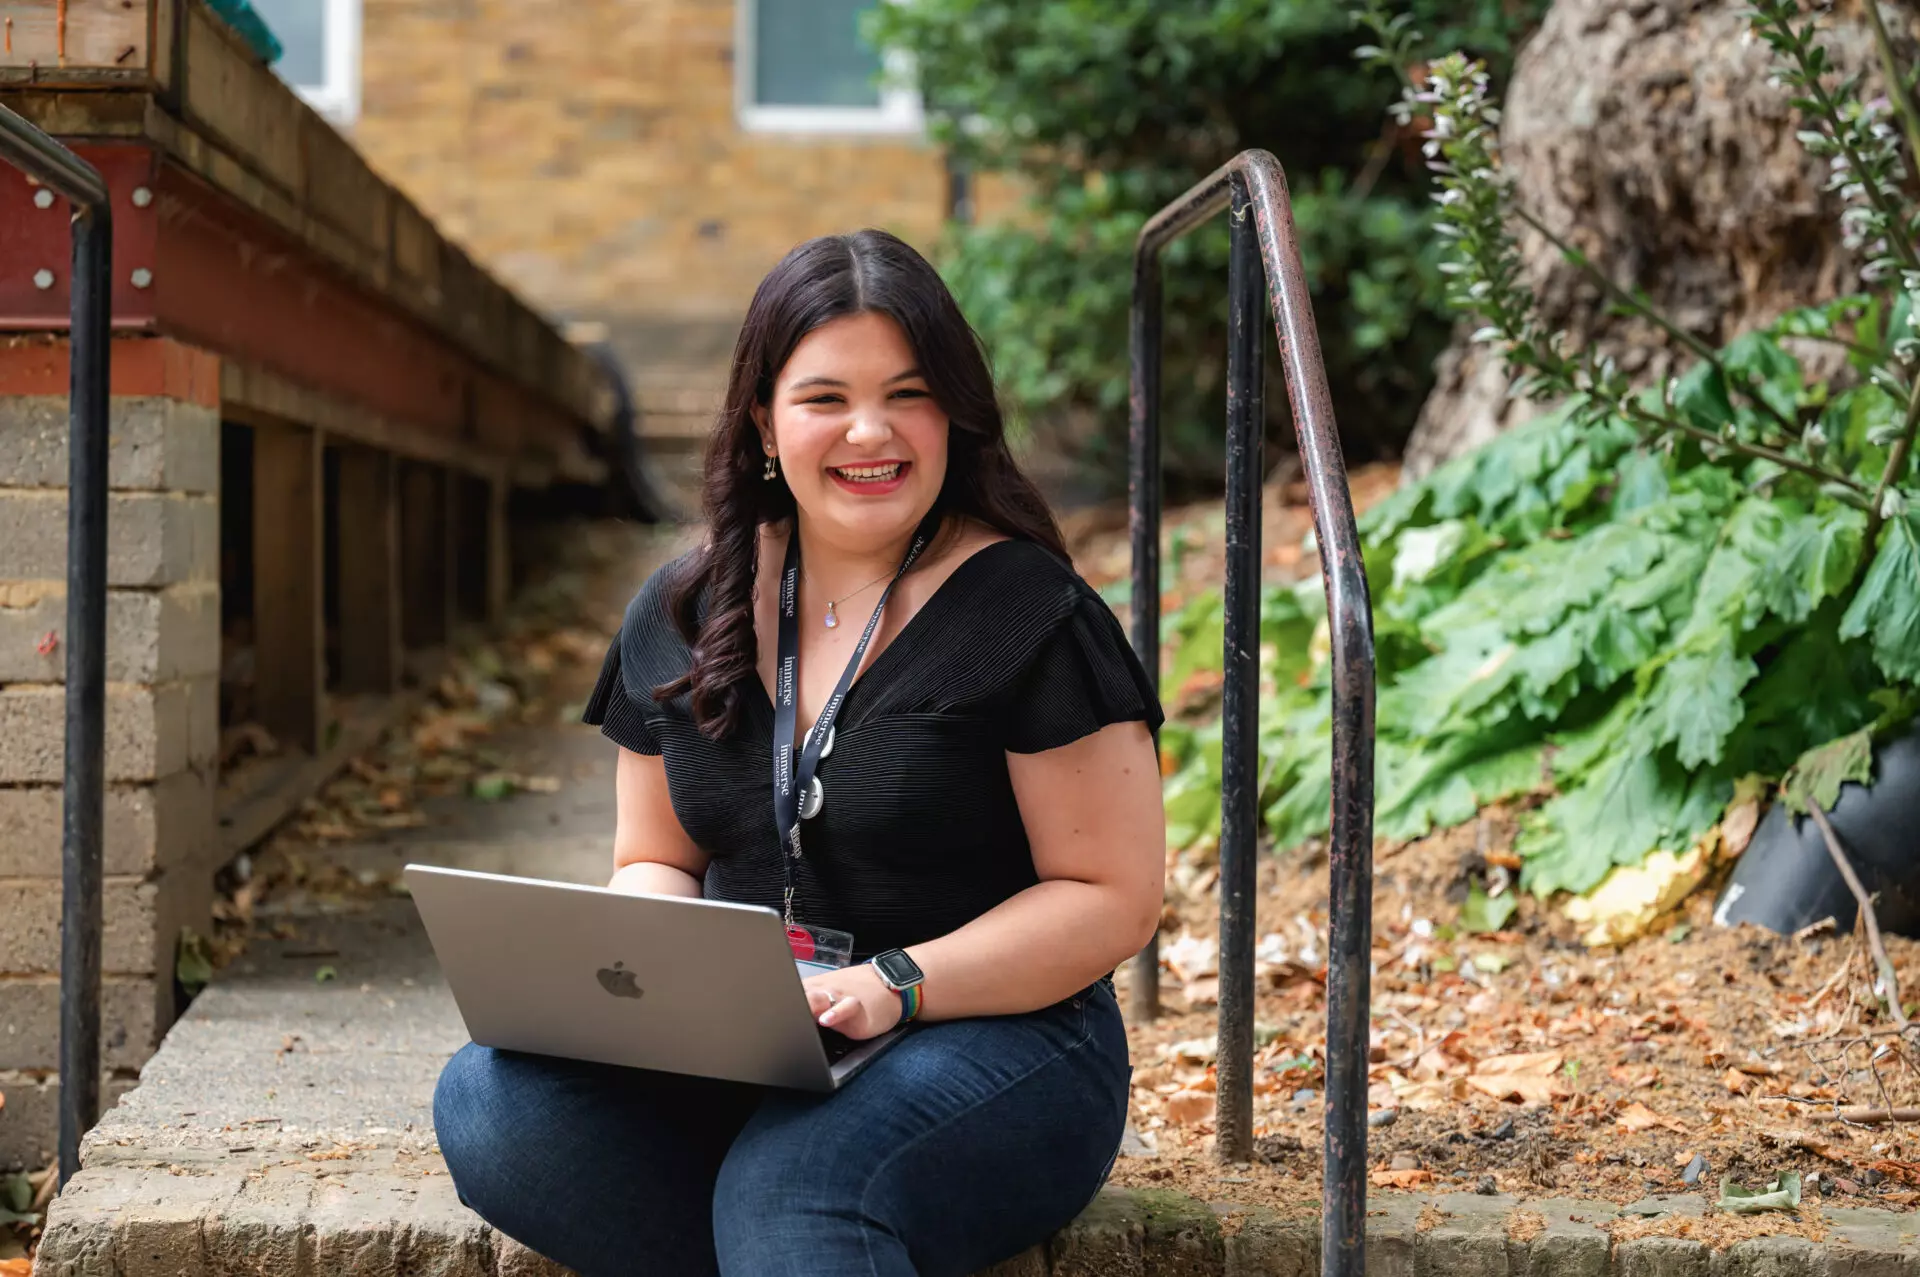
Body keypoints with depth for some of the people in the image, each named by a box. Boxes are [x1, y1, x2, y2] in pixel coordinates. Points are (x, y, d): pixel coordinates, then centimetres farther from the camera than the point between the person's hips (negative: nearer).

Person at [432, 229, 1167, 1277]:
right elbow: (653, 859, 20)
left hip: (988, 1038, -6)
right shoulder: (679, 616, 11)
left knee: (790, 1186, -38)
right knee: (489, 1102, -22)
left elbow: (1113, 896, -7)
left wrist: (896, 985, -20)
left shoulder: (1030, 612, -5)